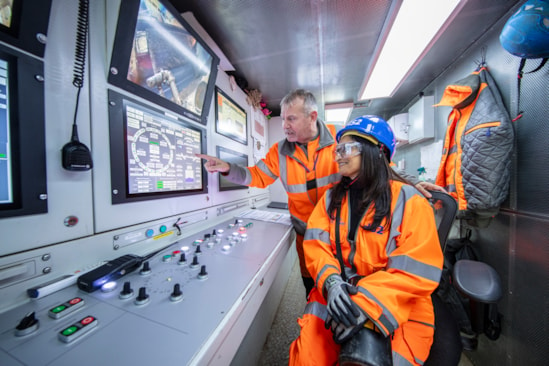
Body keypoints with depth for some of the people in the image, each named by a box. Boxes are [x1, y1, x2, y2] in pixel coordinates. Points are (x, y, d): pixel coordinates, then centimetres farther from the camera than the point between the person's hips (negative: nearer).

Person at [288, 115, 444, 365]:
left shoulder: (409, 201, -9)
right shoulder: (332, 197, 3)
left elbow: (417, 270, -13)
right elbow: (315, 243, -4)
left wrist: (366, 303, -21)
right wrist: (331, 280, -20)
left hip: (397, 308, -1)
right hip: (336, 296, 2)